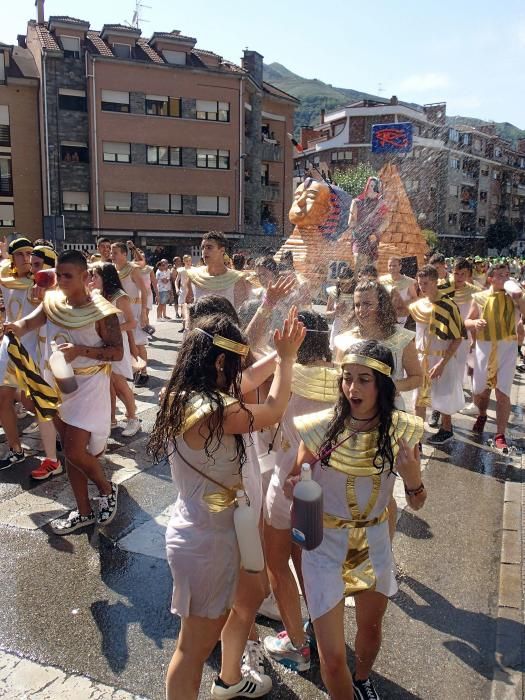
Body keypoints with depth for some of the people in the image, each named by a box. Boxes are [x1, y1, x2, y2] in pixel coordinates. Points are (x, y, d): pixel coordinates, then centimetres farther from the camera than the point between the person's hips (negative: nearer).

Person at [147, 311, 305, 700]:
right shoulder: (214, 412, -32)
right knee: (195, 646, 13)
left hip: (207, 528, 10)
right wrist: (286, 358, -3)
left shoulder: (184, 397, -5)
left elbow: (245, 388, 9)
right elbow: (274, 411, -16)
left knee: (229, 611, 32)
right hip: (206, 540, -10)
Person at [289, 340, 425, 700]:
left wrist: (413, 478, -25)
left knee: (371, 627, 28)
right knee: (332, 656, 0)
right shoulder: (322, 426, -21)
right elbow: (298, 483, -5)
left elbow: (416, 503, -3)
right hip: (324, 543, -3)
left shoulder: (403, 430, -15)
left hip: (374, 542, 3)